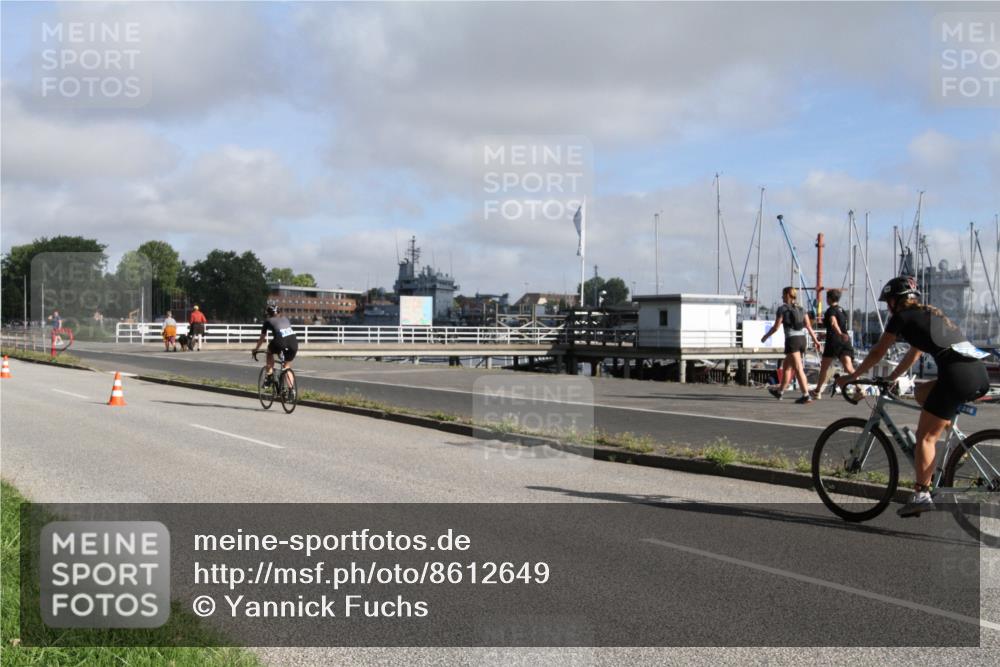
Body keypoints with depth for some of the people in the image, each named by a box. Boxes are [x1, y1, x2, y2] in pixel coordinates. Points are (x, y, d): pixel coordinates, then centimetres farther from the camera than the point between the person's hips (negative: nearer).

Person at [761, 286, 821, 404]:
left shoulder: (782, 308, -4)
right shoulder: (800, 308, 13)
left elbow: (776, 327, -4)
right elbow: (808, 326, 7)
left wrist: (765, 336, 9)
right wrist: (816, 340, 9)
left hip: (792, 340, -7)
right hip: (802, 339, 7)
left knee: (798, 369, -9)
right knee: (786, 365, 21)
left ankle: (806, 395, -16)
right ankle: (780, 391, 32)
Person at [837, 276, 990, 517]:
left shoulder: (902, 317, 7)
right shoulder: (929, 314, 29)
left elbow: (877, 354, 12)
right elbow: (914, 354, 40)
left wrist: (851, 377, 23)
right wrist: (891, 378, 48)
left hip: (959, 375, -8)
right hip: (980, 373, 8)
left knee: (925, 437, -2)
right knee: (923, 392, 30)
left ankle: (922, 494, -9)